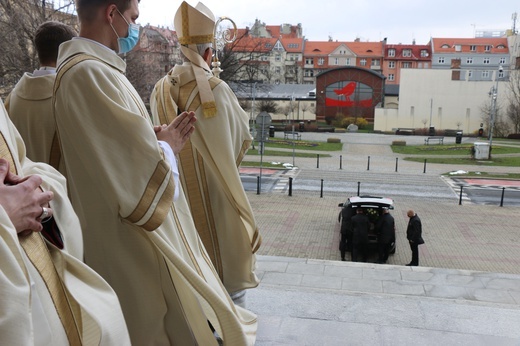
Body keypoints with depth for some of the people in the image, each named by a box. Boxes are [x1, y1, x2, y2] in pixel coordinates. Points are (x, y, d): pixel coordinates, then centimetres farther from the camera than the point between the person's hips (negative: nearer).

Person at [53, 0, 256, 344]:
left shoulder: (89, 67, 9)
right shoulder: (91, 74, -24)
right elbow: (145, 170, -26)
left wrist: (159, 138, 3)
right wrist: (167, 145, -6)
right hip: (130, 239, -10)